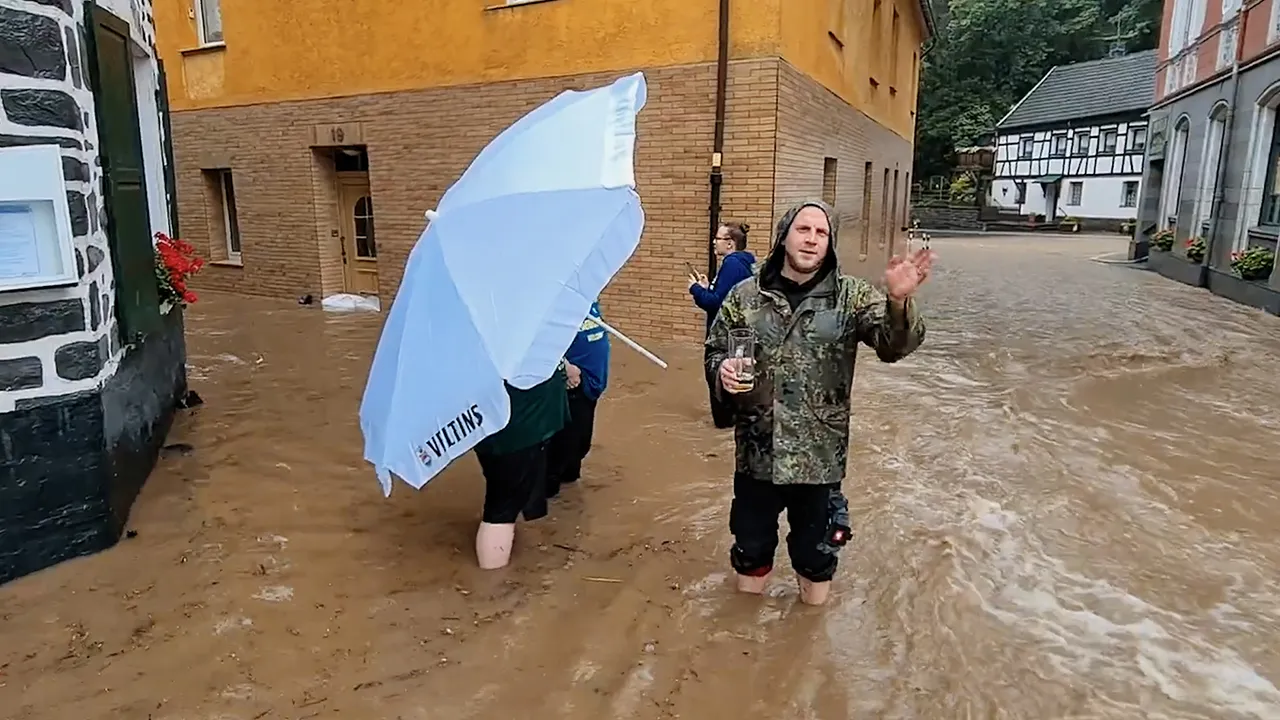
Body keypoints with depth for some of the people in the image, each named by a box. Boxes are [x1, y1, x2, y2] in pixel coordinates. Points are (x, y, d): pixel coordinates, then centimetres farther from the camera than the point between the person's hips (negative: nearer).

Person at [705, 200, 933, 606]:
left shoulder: (852, 296, -6)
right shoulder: (746, 296, -2)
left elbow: (894, 345, -18)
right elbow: (715, 349, 9)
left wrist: (899, 302, -38)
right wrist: (723, 371, -14)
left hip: (819, 457, -1)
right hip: (756, 453, 1)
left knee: (816, 553, 17)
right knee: (750, 546, 18)